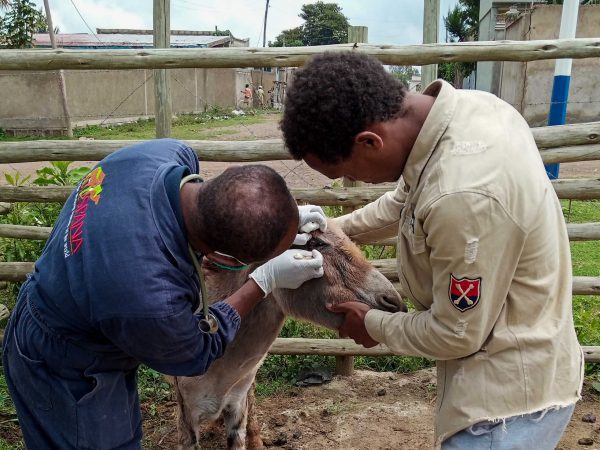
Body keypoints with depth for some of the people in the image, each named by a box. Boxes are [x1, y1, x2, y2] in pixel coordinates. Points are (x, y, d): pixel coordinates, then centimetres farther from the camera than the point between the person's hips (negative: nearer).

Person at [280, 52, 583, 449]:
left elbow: (456, 334, -22)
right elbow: (407, 199, 11)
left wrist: (373, 325, -6)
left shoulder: (464, 196, -36)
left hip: (508, 394, -9)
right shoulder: (463, 105, -9)